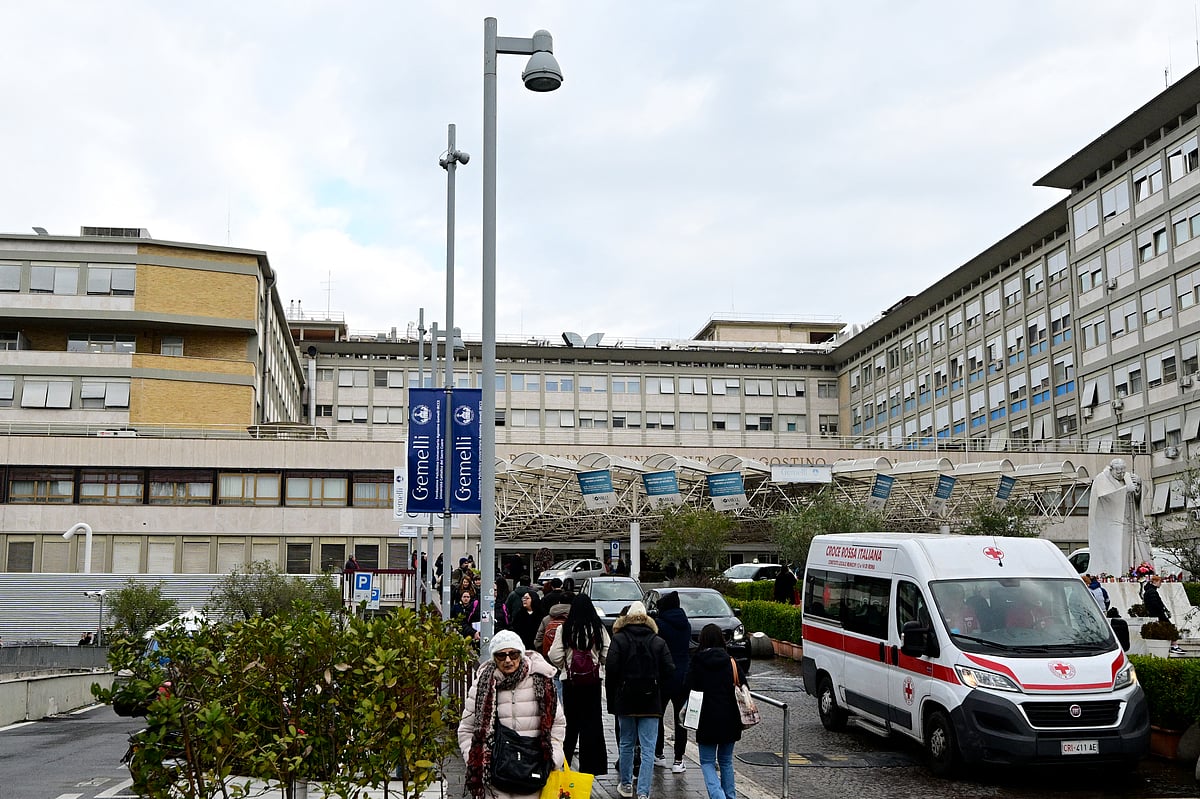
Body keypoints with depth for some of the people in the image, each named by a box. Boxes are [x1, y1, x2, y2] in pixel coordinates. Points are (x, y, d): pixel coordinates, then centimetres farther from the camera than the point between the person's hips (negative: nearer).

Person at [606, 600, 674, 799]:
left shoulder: (618, 639, -5)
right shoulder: (658, 642, 0)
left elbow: (611, 670, -11)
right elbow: (669, 671, -4)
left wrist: (611, 698, 0)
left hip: (625, 700, 0)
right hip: (651, 701, 0)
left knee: (626, 744, 16)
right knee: (648, 748, 0)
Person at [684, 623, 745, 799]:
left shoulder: (697, 662, -7)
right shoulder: (731, 662, -1)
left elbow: (687, 688, -9)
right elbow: (743, 687, 0)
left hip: (708, 719, -3)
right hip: (730, 719, 3)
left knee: (707, 762, 6)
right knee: (726, 761, 19)